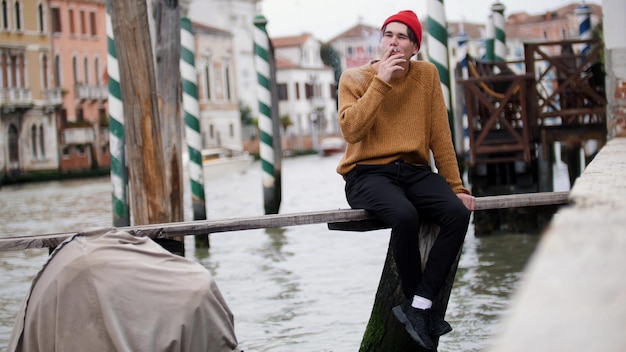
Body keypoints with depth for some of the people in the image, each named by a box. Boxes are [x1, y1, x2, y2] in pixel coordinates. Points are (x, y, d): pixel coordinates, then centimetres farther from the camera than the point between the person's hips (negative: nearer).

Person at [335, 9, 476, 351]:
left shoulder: (426, 74, 7)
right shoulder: (354, 78, -1)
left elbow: (440, 135, 7)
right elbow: (351, 131, -18)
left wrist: (456, 187, 3)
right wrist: (381, 81, -18)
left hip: (414, 171, 4)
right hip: (367, 173, -3)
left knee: (458, 214, -25)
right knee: (404, 215, -35)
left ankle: (417, 308, -22)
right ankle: (421, 309, -14)